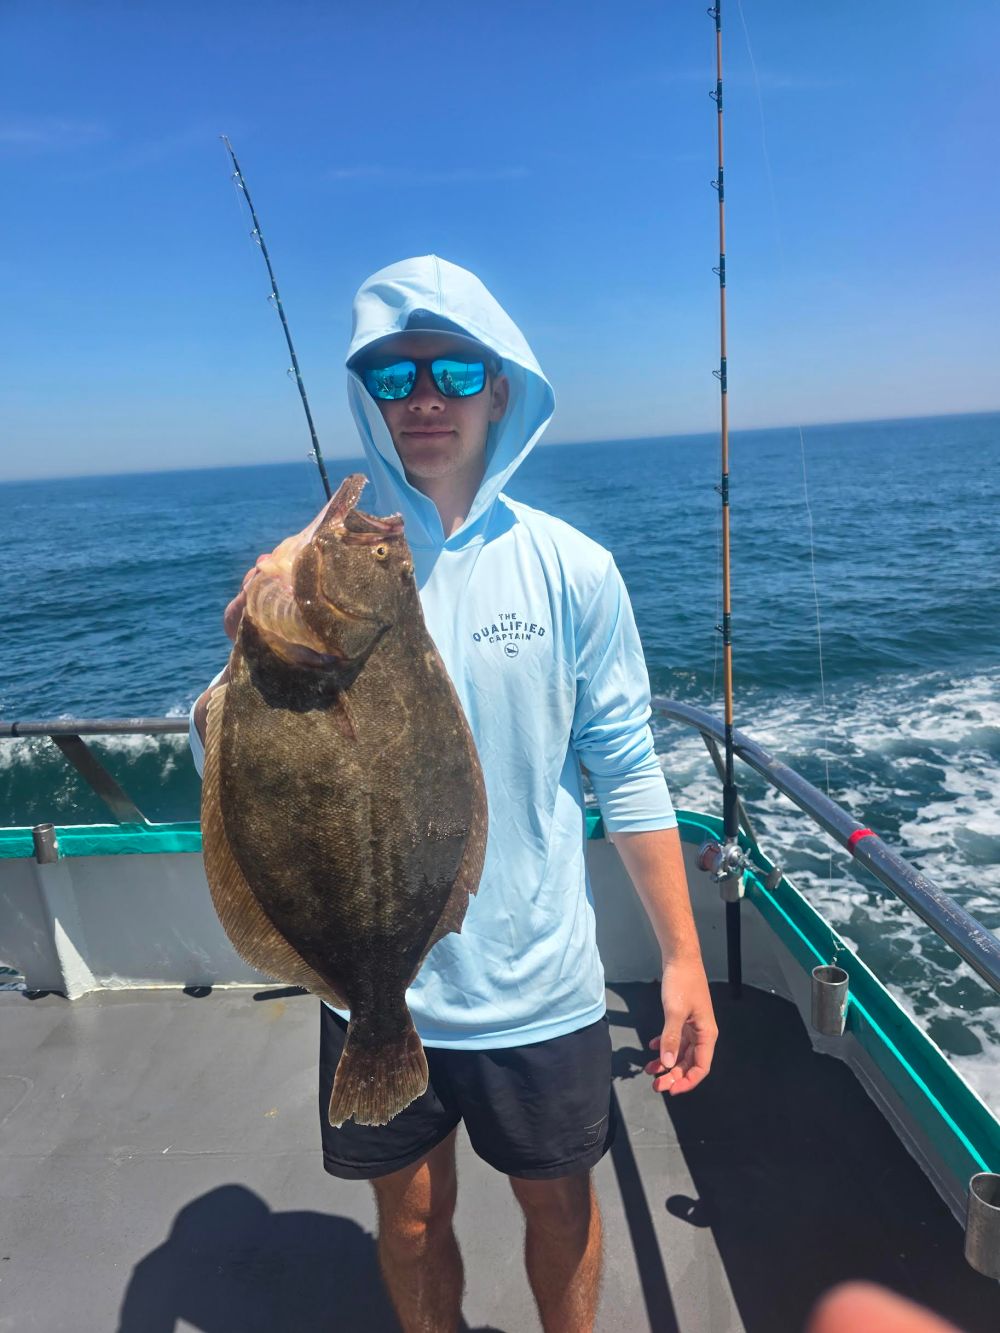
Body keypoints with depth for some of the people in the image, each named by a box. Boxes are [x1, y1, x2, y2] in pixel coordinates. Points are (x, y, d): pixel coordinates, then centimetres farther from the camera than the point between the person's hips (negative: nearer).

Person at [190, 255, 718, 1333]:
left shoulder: (571, 570, -9)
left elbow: (627, 773, -4)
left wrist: (683, 958, -3)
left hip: (539, 987, 0)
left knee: (559, 1206, 22)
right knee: (409, 1218, 22)